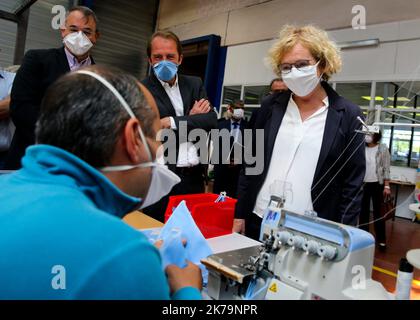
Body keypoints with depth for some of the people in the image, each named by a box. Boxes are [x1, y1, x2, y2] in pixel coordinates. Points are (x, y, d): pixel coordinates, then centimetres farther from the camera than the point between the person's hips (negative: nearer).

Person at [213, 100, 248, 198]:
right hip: (222, 164, 1)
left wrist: (240, 159, -8)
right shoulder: (221, 125, 6)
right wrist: (225, 159, -9)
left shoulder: (247, 126, 4)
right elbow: (216, 145, 1)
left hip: (239, 166, -1)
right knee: (217, 193, 7)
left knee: (233, 195, 1)